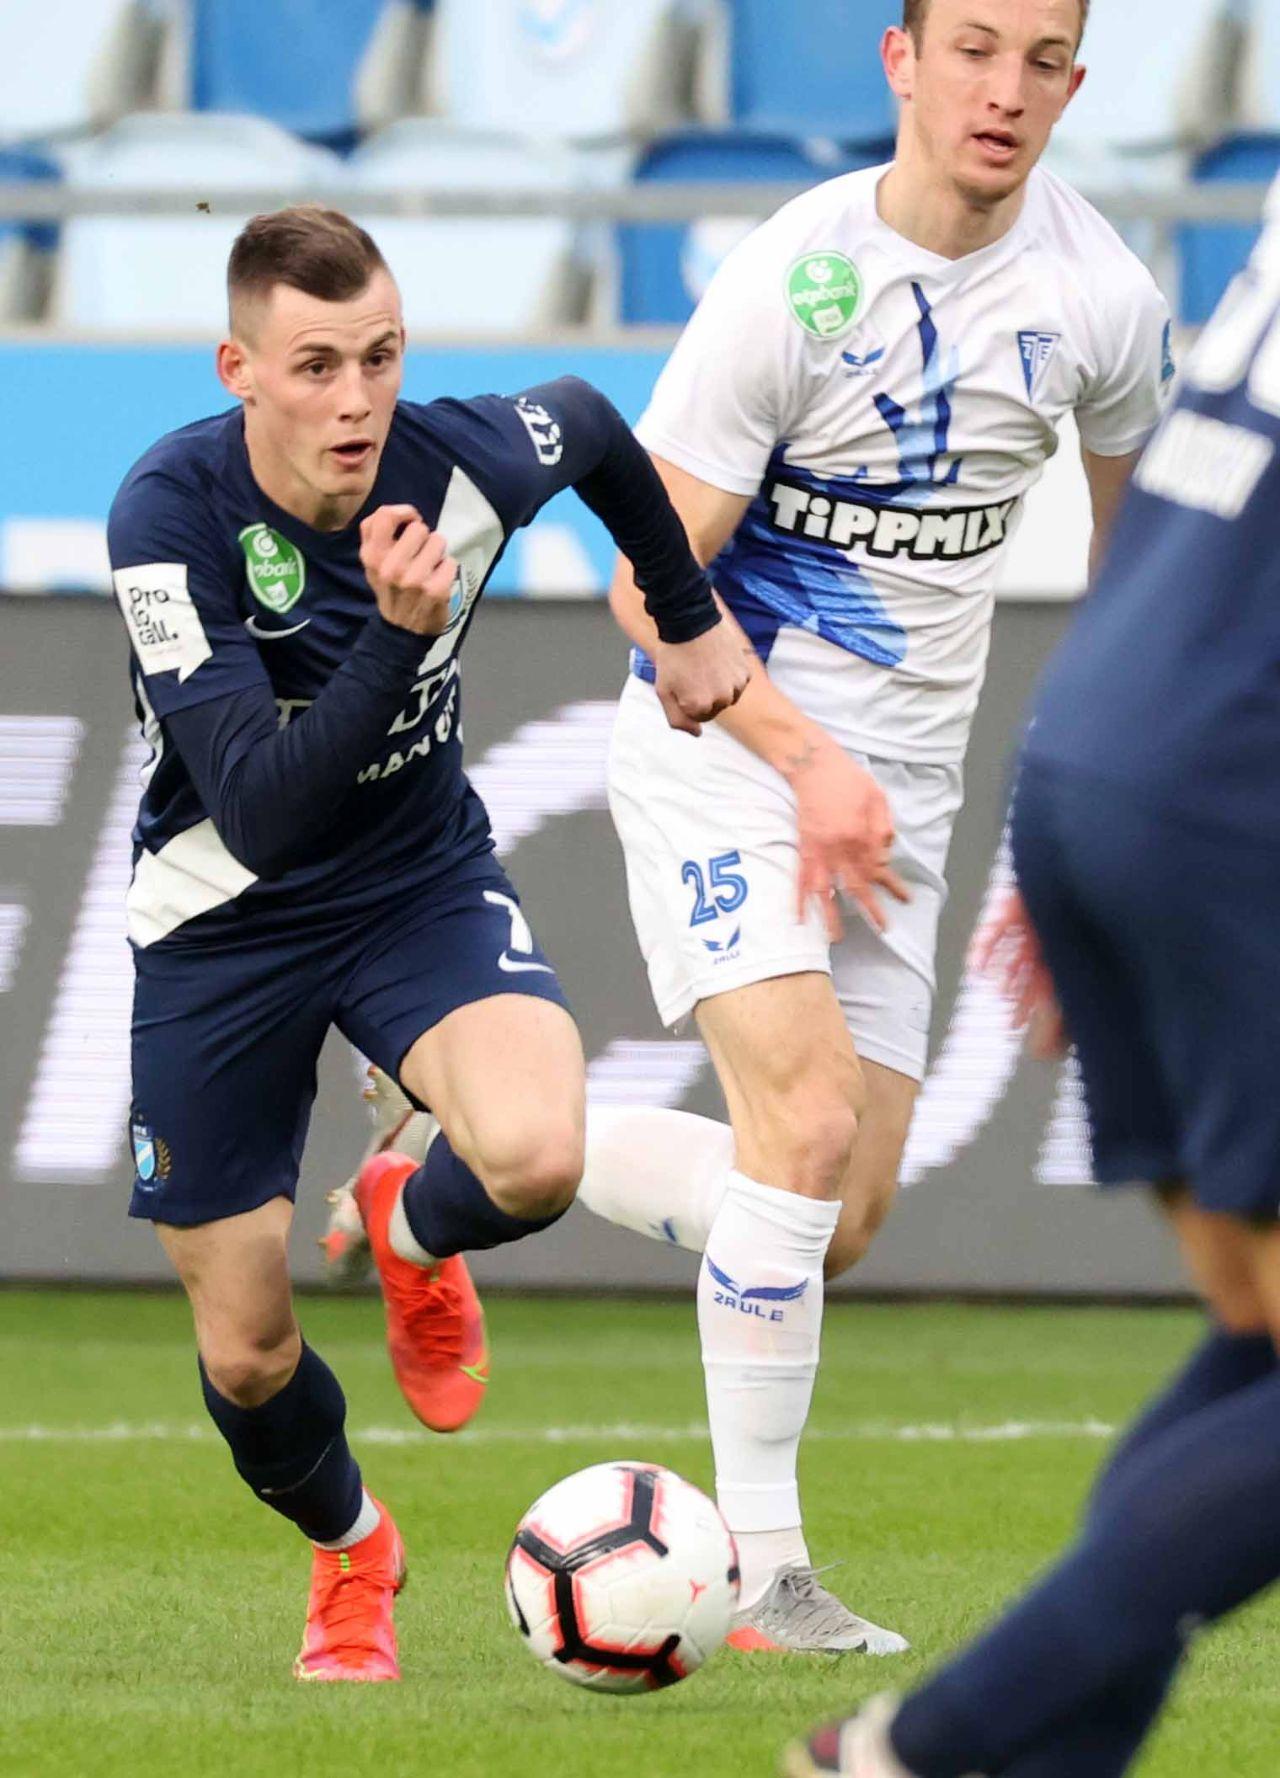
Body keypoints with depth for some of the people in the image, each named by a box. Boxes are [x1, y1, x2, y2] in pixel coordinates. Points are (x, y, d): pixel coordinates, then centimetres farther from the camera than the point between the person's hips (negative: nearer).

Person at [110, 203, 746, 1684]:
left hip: (422, 884, 1)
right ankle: (350, 1556, 41)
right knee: (247, 1357, 5)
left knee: (533, 1158, -31)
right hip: (223, 932, -1)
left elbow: (593, 423, 8)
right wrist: (399, 633, -44)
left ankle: (411, 1229, 8)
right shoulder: (170, 514, -27)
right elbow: (259, 808, -33)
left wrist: (688, 616, 19)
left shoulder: (464, 464, -19)